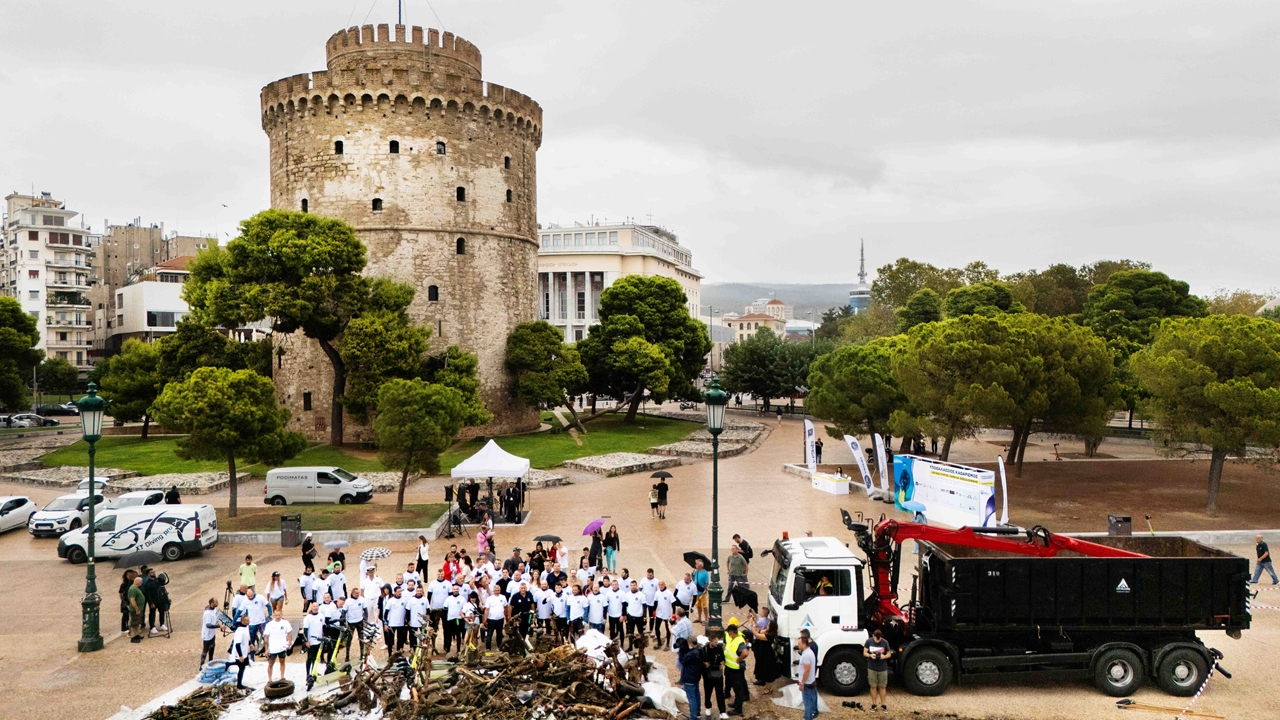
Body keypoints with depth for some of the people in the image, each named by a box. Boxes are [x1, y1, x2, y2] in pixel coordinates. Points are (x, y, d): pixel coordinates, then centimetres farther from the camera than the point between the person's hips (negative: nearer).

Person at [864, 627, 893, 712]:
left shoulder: (885, 642, -8)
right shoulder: (869, 641, -7)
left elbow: (889, 654, 0)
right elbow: (864, 653, -2)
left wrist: (884, 656, -22)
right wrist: (870, 655, -23)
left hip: (883, 668, 0)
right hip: (872, 668, 0)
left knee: (882, 687, 9)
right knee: (873, 686, 8)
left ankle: (883, 705, 20)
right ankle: (873, 704, 18)